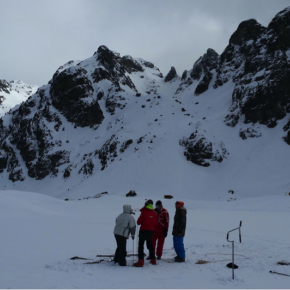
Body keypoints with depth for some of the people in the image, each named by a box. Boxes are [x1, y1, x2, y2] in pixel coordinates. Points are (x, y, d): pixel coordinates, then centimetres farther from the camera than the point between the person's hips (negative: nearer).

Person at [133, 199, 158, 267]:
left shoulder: (144, 212, -10)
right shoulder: (154, 213, 6)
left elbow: (139, 222, -7)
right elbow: (155, 224, 10)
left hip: (143, 230, -6)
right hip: (151, 231, 6)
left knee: (141, 246, -5)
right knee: (150, 245, 20)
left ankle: (141, 261, -15)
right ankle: (153, 260, 25)